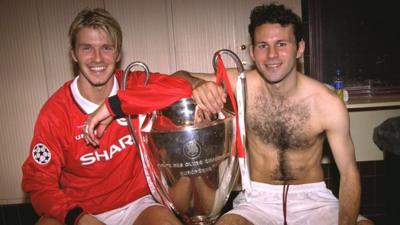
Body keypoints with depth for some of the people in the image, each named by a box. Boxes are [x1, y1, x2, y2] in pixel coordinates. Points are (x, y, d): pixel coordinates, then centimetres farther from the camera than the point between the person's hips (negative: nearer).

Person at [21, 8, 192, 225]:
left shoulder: (134, 85, -8)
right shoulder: (55, 112, -10)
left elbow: (182, 88, -26)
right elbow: (39, 182, -6)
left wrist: (115, 105, -28)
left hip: (136, 204, 1)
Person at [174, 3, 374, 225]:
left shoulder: (327, 103, -15)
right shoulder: (242, 84, -12)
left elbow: (349, 172, -7)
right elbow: (179, 78, -3)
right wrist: (198, 84, -28)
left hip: (313, 197, 1)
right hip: (258, 198, 0)